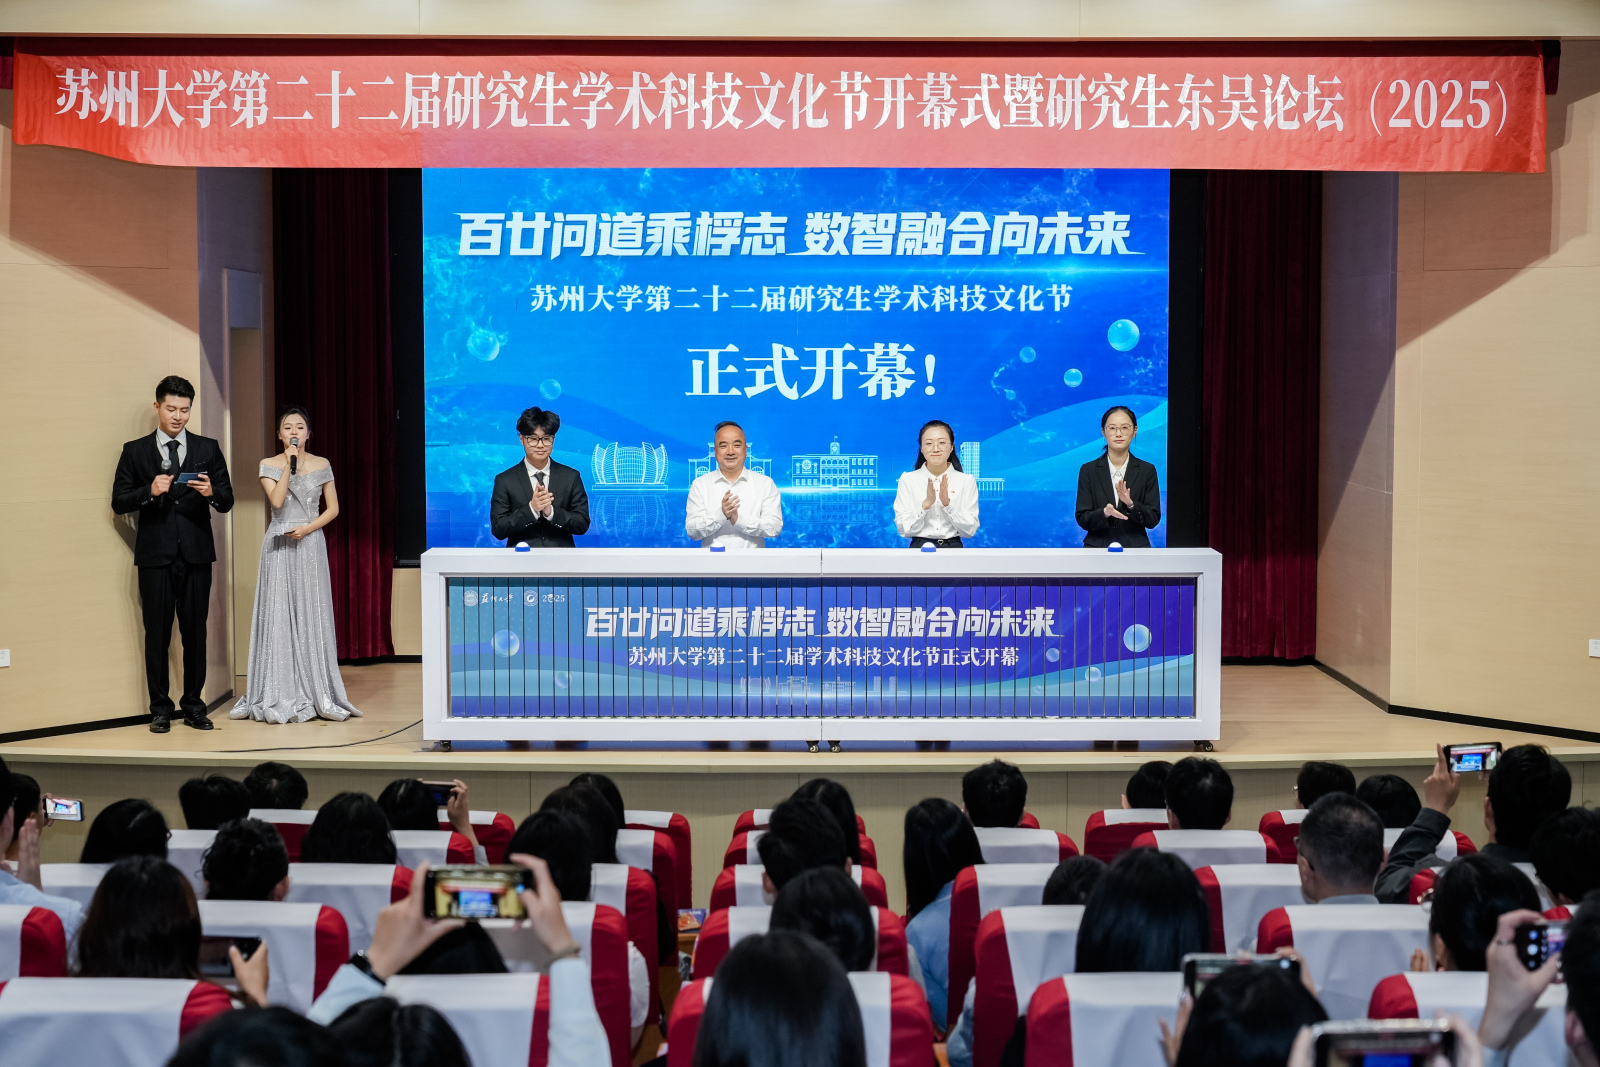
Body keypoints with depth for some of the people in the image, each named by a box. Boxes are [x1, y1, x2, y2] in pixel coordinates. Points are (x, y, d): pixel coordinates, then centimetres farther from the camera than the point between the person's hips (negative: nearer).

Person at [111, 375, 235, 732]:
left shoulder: (208, 449, 9)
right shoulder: (135, 451, 6)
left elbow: (227, 503, 5)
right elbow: (119, 502, 3)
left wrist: (212, 492, -17)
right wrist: (149, 491, -14)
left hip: (196, 555, 1)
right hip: (155, 556, -1)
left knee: (195, 632, 4)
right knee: (157, 634, 1)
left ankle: (194, 706, 12)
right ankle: (160, 709, 8)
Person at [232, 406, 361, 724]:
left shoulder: (321, 465, 6)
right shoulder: (269, 465, 4)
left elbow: (333, 508, 5)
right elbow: (277, 500, -10)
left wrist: (307, 528, -9)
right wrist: (289, 465, -13)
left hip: (310, 544, 1)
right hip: (279, 547, 0)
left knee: (311, 616, 0)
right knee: (278, 616, -2)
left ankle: (315, 695, 4)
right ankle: (280, 696, 1)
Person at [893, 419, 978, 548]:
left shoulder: (967, 481, 7)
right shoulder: (907, 479, 7)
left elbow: (970, 530, 2)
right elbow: (903, 530, 1)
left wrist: (948, 504, -11)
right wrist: (926, 504, -12)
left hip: (953, 547, 0)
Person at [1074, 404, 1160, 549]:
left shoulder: (1147, 470, 5)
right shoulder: (1088, 470, 5)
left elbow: (1153, 519, 1)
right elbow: (1082, 519, 0)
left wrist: (1130, 503, -17)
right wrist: (1104, 513, -21)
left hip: (1135, 549, 1)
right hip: (1097, 547, -1)